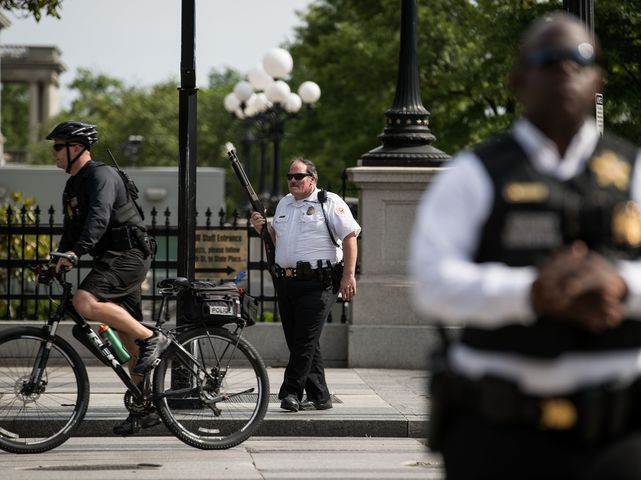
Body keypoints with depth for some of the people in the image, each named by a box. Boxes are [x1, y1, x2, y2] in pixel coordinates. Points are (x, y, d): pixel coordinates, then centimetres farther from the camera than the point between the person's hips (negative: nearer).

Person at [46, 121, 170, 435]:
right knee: (127, 338, 9)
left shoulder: (101, 175, -12)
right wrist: (57, 263, 12)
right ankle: (146, 408, 14)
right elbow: (71, 230, 26)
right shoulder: (72, 186, 19)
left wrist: (76, 251, -39)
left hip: (128, 254, -10)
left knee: (85, 302, -30)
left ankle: (152, 338, -19)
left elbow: (99, 216, -29)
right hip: (110, 259, 10)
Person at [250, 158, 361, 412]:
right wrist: (262, 228, 7)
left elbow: (350, 237, -7)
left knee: (305, 339, -12)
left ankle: (291, 392, -13)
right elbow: (276, 239, 28)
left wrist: (349, 275, -15)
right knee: (296, 341, 7)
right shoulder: (284, 204, 19)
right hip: (287, 283, 7)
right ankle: (318, 396, 13)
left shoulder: (330, 203, -2)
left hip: (317, 283, -7)